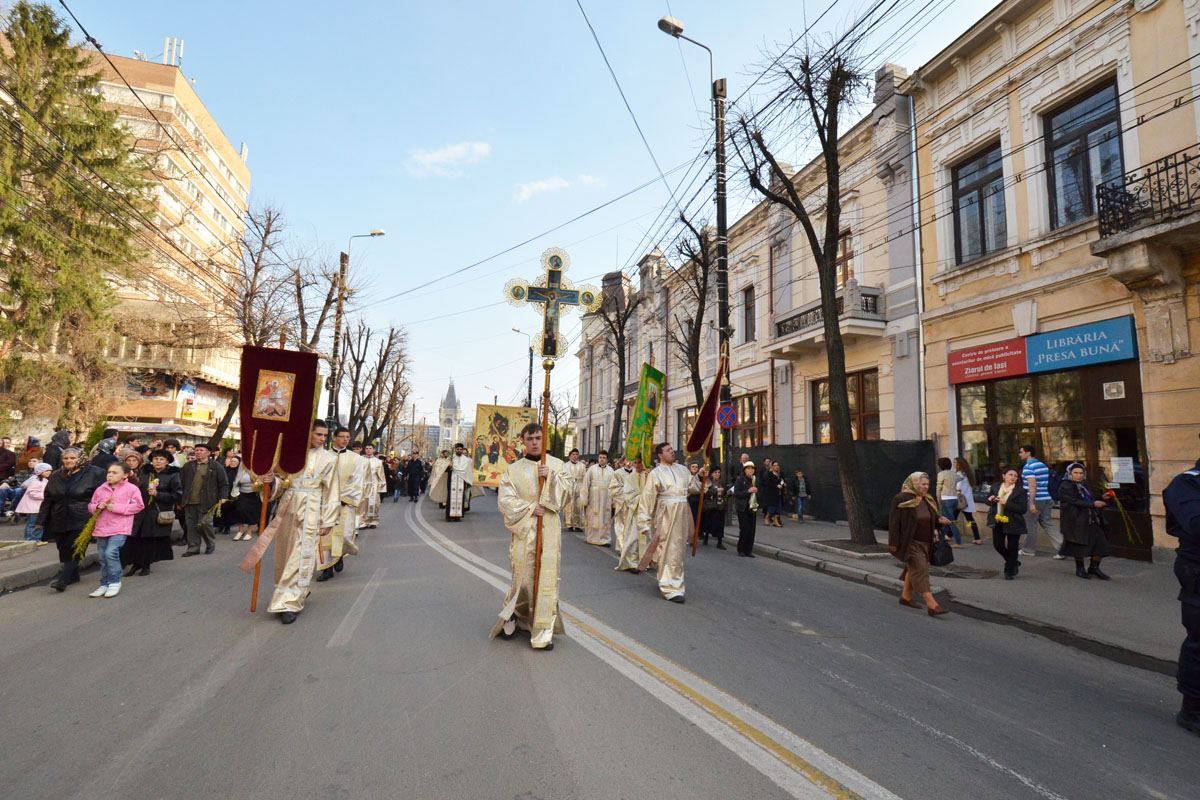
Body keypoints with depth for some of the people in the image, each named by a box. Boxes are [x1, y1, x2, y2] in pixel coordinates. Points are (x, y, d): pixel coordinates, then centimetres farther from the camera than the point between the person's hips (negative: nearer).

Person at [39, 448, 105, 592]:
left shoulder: (94, 473, -3)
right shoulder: (56, 476, 11)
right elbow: (47, 500, 15)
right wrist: (41, 520, 12)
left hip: (81, 521, -5)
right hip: (59, 520, 5)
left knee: (74, 549, -10)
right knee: (63, 550, 10)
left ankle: (62, 580, -8)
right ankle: (73, 576, 24)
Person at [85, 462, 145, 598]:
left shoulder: (132, 488, -3)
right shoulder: (100, 489, 12)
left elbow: (138, 506, -8)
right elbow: (91, 506, 19)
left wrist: (116, 507, -15)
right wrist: (98, 507, -4)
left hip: (119, 528, -6)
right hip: (101, 528, 6)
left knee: (111, 552, -20)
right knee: (102, 557, 11)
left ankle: (115, 582, -2)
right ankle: (104, 584, 26)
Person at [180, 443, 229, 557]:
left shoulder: (216, 467, 3)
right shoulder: (187, 466, 14)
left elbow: (224, 484, 4)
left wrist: (223, 497, -6)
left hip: (206, 502, -4)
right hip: (189, 502, 4)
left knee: (204, 524, -9)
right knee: (191, 525, 6)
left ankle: (211, 544, 14)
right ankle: (193, 547, 17)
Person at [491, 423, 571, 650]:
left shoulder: (556, 465, 8)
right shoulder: (513, 470, 4)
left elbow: (568, 493, 1)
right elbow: (505, 500, -2)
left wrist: (551, 477, -12)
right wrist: (530, 508, -12)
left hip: (549, 529, 1)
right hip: (523, 530, -1)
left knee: (547, 577, 0)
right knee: (523, 576, 2)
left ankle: (543, 631, 10)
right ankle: (511, 615, 29)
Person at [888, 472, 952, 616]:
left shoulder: (927, 500, 8)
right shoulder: (901, 500, -15)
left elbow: (932, 517, 18)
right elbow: (894, 522, -14)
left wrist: (939, 519, -6)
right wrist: (893, 543, -15)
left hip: (925, 543, 8)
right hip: (911, 543, -8)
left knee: (913, 569, 17)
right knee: (920, 571, -9)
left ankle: (906, 596, 32)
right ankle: (932, 605, -11)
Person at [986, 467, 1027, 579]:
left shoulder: (1021, 491, -7)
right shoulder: (996, 488, 7)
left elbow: (1023, 509, -16)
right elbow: (990, 503, 21)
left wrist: (1006, 503, -23)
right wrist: (990, 500, -3)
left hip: (1013, 523, -4)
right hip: (998, 522, 4)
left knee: (1012, 547, 4)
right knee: (997, 544, 5)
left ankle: (1009, 571, 18)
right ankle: (1014, 563, 31)